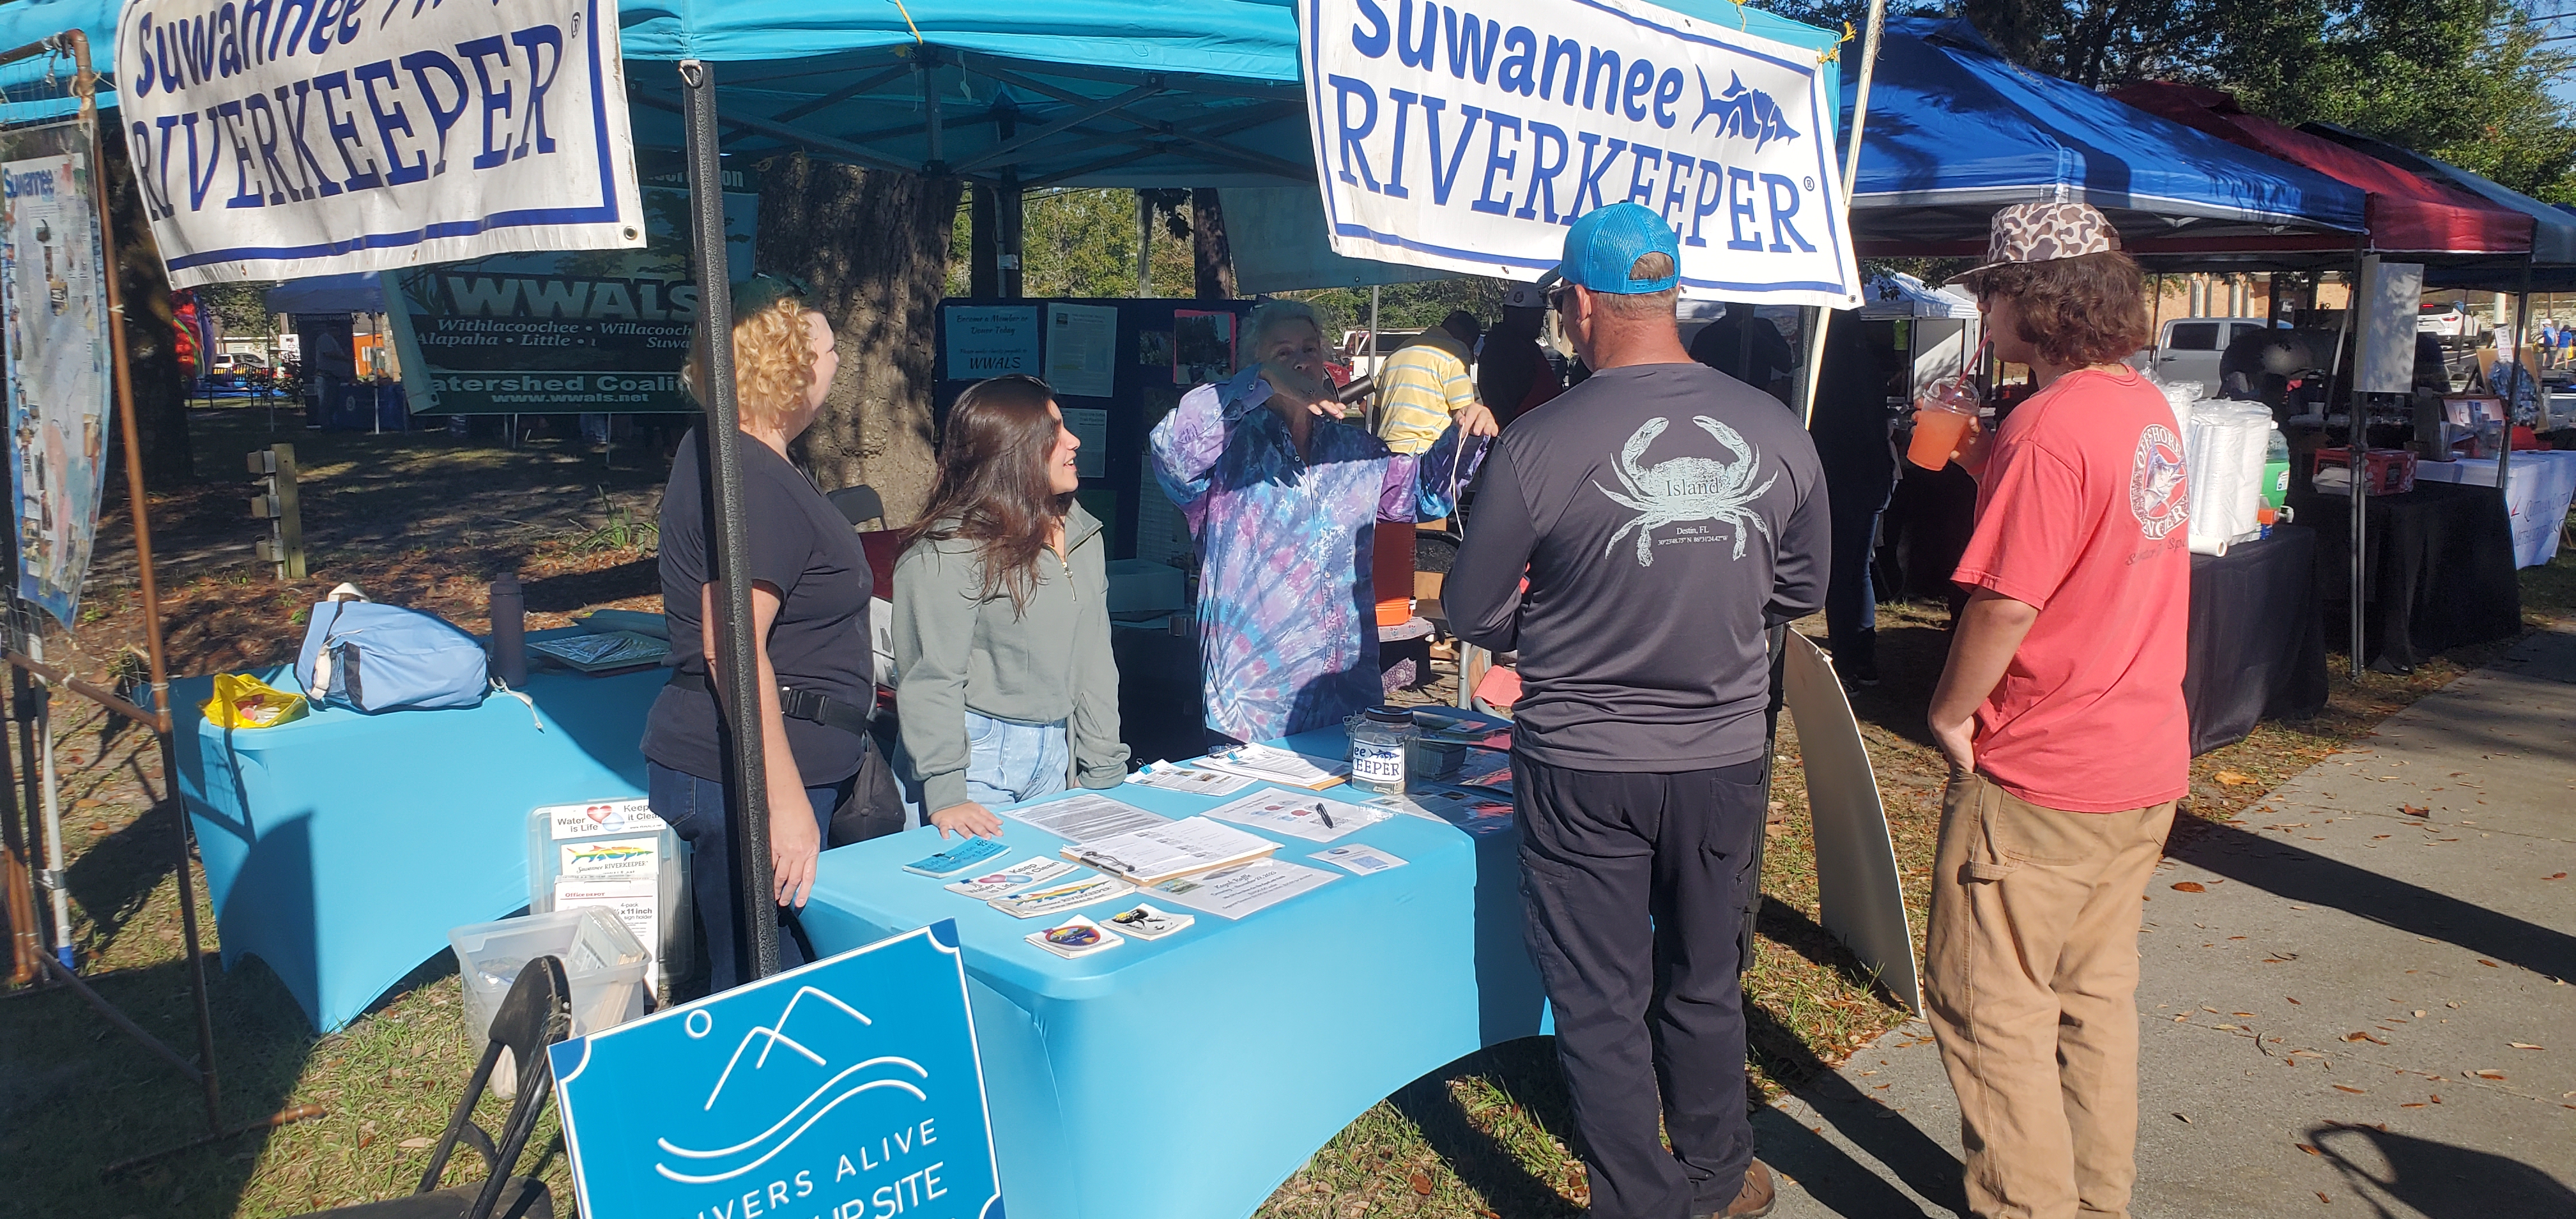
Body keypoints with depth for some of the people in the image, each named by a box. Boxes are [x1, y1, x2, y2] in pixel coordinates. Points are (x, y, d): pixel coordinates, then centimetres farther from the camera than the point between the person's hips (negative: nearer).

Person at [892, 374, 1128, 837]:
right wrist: (946, 794, -23)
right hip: (978, 757, -7)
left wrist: (1105, 773, 9)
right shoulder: (947, 551, -17)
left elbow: (1095, 660, 11)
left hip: (1057, 756, 7)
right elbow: (930, 680, -18)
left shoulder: (1083, 534, 7)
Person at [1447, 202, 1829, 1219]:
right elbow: (1802, 592, 8)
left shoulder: (1537, 446, -18)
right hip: (1725, 755, 4)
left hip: (1583, 765, -4)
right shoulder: (1776, 432, -7)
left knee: (1601, 1003, 12)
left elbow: (1474, 614, -6)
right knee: (1704, 984, 23)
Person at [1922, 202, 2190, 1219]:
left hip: (2039, 781, -9)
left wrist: (1949, 713, -10)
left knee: (1988, 1010, 2)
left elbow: (2006, 601, -23)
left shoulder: (2050, 425, -21)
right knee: (2097, 993, 19)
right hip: (2144, 765, 10)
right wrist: (1983, 464, 10)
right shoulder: (2147, 408, 8)